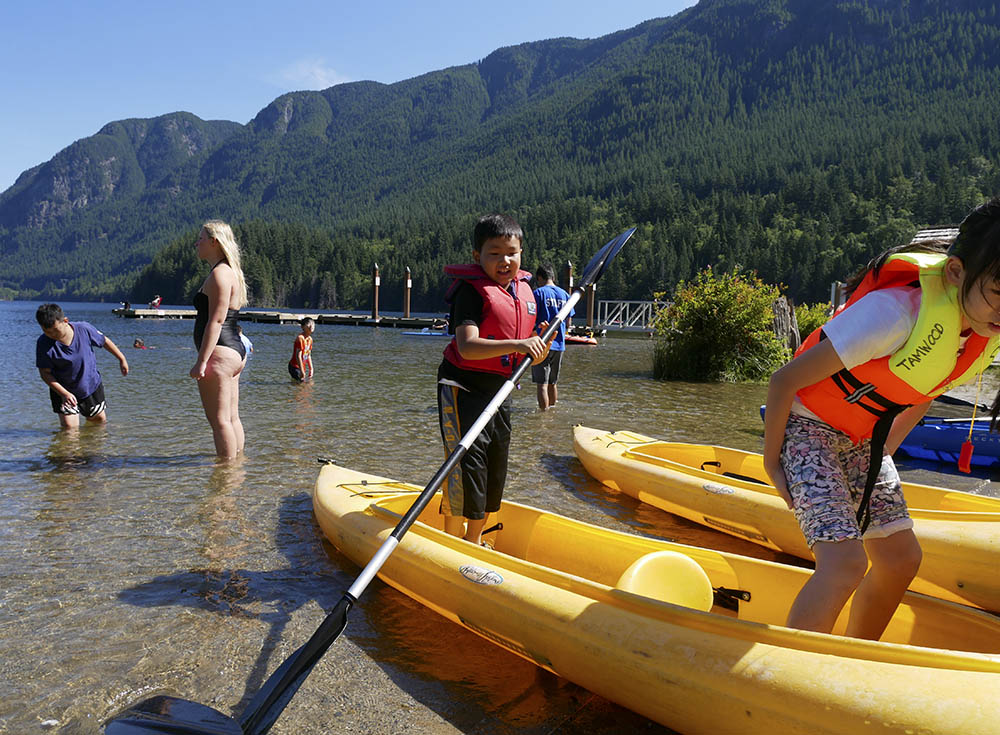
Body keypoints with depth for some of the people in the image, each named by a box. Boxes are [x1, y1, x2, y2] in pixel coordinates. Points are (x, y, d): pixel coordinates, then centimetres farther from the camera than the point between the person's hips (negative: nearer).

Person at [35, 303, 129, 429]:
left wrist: (122, 359, 10)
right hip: (63, 390, -1)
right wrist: (64, 394, -24)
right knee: (70, 427, -9)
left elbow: (104, 341, -2)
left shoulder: (84, 329, -21)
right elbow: (45, 373, -15)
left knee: (100, 420, 18)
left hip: (91, 384, 2)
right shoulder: (44, 344, -22)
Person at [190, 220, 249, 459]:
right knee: (231, 417, 14)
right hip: (235, 350, 11)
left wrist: (202, 361, -20)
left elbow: (216, 320, -19)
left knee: (219, 420, -5)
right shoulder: (231, 272, 19)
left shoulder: (219, 274, -12)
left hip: (220, 354, -11)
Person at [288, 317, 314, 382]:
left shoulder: (310, 339, 7)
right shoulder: (300, 338, -19)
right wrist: (302, 371, -22)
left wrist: (311, 369, 12)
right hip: (295, 367, -9)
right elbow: (298, 356, -21)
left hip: (302, 367, 9)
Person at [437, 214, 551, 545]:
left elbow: (522, 355, 14)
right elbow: (468, 347, -28)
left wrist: (538, 349, -8)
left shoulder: (524, 290, 8)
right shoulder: (472, 289, -14)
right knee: (467, 463, -8)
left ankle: (475, 540, 29)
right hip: (464, 385, -8)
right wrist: (517, 345, -35)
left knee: (495, 468, 13)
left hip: (500, 389, 8)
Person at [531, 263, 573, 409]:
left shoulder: (539, 293, -7)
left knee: (541, 384, -3)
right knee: (552, 383, 18)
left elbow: (531, 319, -11)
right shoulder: (564, 294, 10)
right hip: (559, 345, 6)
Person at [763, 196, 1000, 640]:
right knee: (845, 561, -20)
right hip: (808, 426, -8)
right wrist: (772, 462, -14)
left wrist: (882, 452, 14)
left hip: (863, 440, 8)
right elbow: (784, 381, -25)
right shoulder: (897, 310, -32)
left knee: (901, 559, 9)